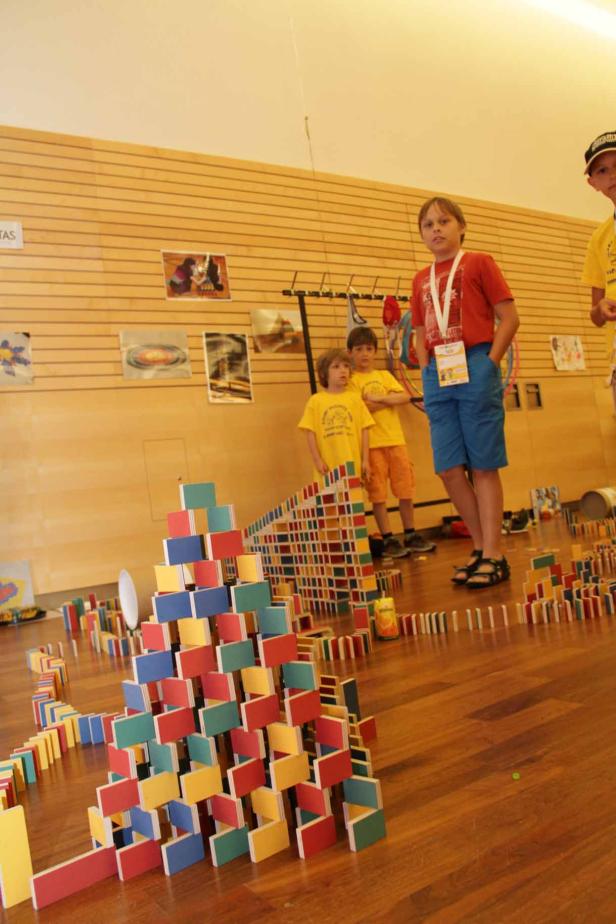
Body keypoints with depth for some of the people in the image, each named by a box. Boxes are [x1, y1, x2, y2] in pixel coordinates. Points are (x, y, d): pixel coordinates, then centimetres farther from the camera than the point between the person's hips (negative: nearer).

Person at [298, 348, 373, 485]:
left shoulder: (355, 399, 6)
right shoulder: (315, 401, 2)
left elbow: (364, 430, 5)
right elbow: (310, 432, 0)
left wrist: (365, 460, 2)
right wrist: (317, 460, -5)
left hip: (353, 465, 1)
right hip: (327, 467, -1)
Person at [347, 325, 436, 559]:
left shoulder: (384, 375, 17)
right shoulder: (351, 380, 3)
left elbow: (405, 397, 1)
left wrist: (377, 398, -10)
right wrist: (389, 400, -7)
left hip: (396, 440, 4)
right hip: (371, 443, -4)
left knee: (405, 490, 6)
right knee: (378, 494, -3)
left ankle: (410, 535, 16)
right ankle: (388, 540, 4)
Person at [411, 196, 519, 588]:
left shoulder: (479, 263, 4)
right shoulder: (421, 280, 17)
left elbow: (510, 318, -1)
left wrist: (489, 363, -10)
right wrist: (426, 372, 6)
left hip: (475, 368, -5)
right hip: (438, 376, 5)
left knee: (483, 464, -3)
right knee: (450, 468, 3)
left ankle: (493, 555, 4)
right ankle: (482, 547, 17)